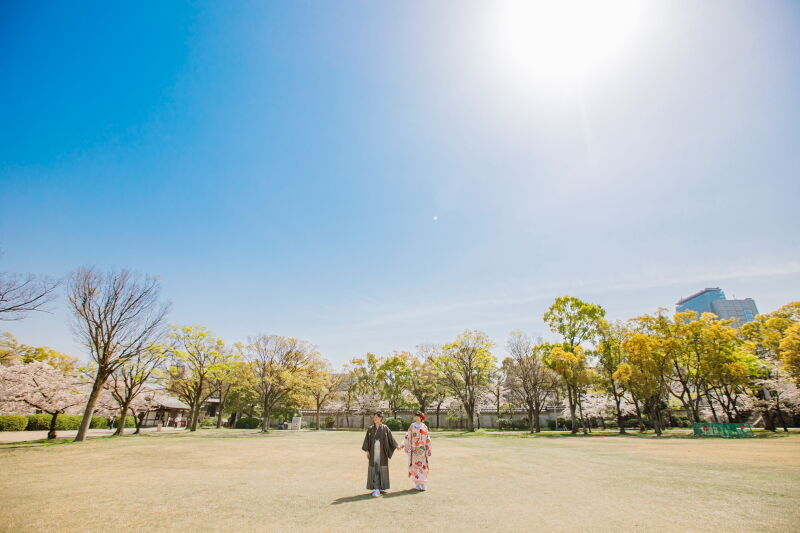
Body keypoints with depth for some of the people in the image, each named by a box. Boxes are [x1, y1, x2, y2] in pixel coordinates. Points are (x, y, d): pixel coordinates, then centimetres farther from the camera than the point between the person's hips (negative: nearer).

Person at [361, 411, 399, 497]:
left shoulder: (385, 428, 1)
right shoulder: (370, 429, 4)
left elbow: (391, 438, 4)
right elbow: (367, 440, 4)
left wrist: (396, 446, -2)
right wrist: (367, 451, -3)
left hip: (382, 452, -1)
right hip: (373, 452, 1)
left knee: (382, 469, 2)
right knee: (374, 469, -2)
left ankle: (382, 487, 16)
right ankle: (376, 489, 2)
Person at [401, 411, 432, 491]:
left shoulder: (424, 427, 5)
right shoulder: (412, 426, 7)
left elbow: (427, 439, 6)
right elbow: (407, 436, 4)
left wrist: (428, 449, 3)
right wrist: (403, 444, -6)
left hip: (422, 449, -1)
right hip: (413, 449, 1)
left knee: (422, 465, -3)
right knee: (415, 465, -1)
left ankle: (423, 485, 6)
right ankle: (417, 484, 10)